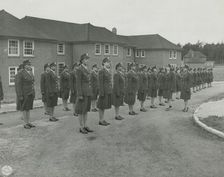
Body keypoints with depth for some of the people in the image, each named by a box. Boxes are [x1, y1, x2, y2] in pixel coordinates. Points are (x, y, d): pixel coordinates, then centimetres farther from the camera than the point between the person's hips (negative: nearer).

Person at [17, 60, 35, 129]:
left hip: (31, 93, 7)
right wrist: (20, 95, -17)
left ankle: (29, 122, 17)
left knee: (29, 108, 11)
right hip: (25, 94, -7)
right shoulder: (21, 73, -12)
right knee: (24, 108, 0)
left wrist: (33, 93, 14)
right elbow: (19, 85, -13)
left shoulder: (31, 73, 10)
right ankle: (25, 124, 6)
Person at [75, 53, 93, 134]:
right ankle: (81, 128, 7)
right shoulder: (79, 69, -13)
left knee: (86, 109, 11)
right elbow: (78, 83, -16)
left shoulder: (86, 69, 14)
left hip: (88, 92, 9)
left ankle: (85, 126, 18)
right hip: (82, 92, -9)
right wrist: (80, 95, -19)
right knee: (81, 110, -2)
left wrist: (89, 93, 18)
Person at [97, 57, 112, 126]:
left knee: (104, 106, 13)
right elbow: (100, 83, -15)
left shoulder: (108, 71, 14)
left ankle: (103, 120, 19)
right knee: (101, 106, 0)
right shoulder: (101, 71, -11)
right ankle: (101, 120, 7)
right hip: (104, 91, -8)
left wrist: (111, 91, 16)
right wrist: (101, 92, -19)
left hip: (108, 91, 8)